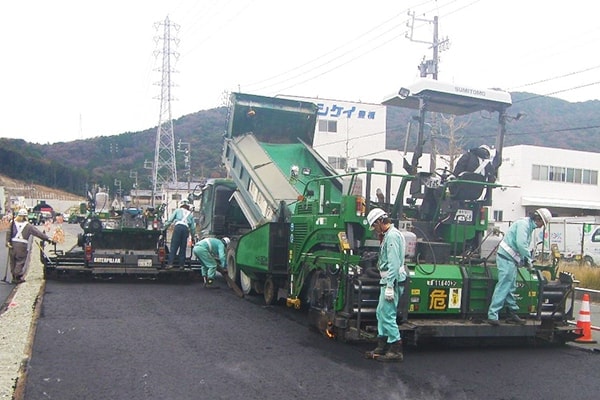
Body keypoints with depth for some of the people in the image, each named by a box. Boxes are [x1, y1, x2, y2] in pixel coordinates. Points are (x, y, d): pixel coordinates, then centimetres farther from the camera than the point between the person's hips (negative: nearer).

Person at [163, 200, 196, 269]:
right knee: (183, 248, 7)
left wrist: (165, 228, 16)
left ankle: (170, 263, -17)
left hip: (178, 227, -2)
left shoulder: (178, 210, 22)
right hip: (186, 229, 2)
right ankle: (181, 265, 2)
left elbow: (170, 220, 13)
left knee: (173, 246, -7)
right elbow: (193, 227, 22)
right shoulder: (190, 214, 27)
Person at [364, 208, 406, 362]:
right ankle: (382, 347, 23)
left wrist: (390, 286, -23)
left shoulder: (392, 235, -16)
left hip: (392, 281, -11)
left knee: (388, 315, -7)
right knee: (381, 313, 15)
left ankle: (396, 350, -1)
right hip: (387, 281, 11)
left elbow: (394, 263, -22)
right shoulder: (388, 235, 16)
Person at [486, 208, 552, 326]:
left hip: (511, 260, 10)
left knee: (511, 288, 15)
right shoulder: (524, 223, -14)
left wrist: (524, 259, 10)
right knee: (503, 287, -13)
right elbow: (521, 244, -24)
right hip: (507, 258, -10)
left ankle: (513, 314, 23)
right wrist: (528, 259, -13)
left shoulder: (529, 226, 19)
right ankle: (492, 315, -14)